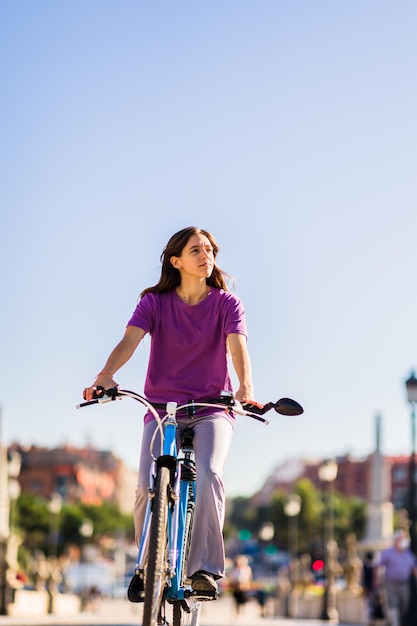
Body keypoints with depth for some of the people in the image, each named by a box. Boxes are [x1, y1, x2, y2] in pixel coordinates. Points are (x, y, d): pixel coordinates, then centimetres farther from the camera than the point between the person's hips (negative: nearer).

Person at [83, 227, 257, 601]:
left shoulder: (227, 303, 0)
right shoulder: (155, 302, 0)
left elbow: (238, 346, -17)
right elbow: (130, 340, -16)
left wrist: (245, 387, -38)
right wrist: (106, 375, -37)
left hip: (212, 408, 0)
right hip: (162, 407, 0)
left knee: (208, 474, -28)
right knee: (148, 486, -19)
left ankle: (205, 567, -18)